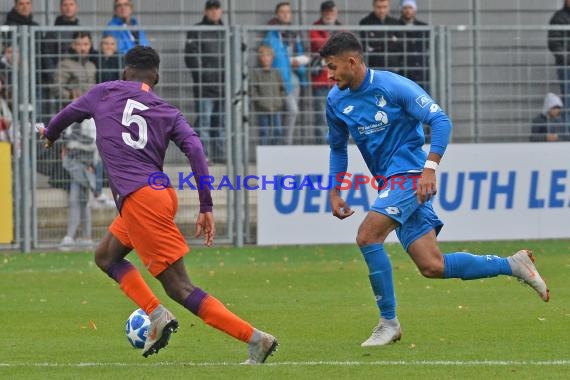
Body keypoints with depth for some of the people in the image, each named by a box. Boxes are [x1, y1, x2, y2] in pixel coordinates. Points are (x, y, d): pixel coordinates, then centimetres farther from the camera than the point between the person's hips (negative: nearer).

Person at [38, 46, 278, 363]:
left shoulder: (105, 93, 11)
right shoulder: (168, 112, 15)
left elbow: (69, 114, 28)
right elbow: (195, 148, 0)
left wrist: (50, 135, 51)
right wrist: (206, 208, 0)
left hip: (139, 200, -6)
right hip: (162, 194, 6)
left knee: (180, 288, -8)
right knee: (106, 257, 26)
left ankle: (256, 339, -16)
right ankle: (157, 316, 10)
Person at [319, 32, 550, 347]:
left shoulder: (393, 86, -13)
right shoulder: (336, 100, 6)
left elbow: (441, 121, -15)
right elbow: (337, 146, 22)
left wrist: (430, 169, -25)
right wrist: (334, 192, 14)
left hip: (409, 175, -7)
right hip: (389, 182, 7)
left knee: (367, 236, -24)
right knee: (432, 267, 0)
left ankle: (389, 321, -13)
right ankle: (513, 265, 16)